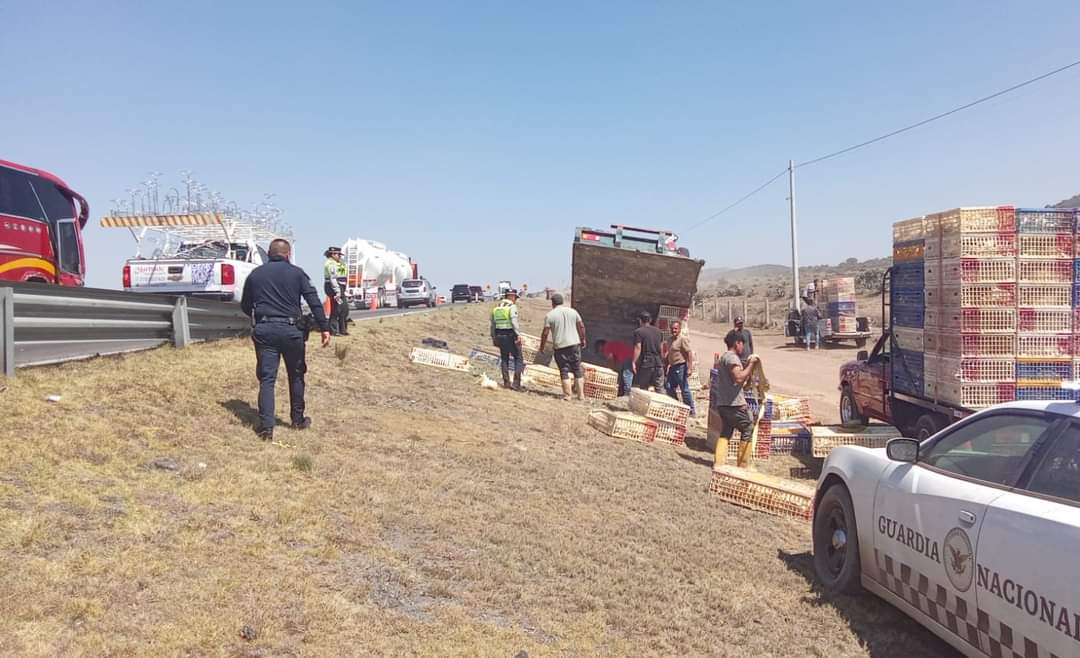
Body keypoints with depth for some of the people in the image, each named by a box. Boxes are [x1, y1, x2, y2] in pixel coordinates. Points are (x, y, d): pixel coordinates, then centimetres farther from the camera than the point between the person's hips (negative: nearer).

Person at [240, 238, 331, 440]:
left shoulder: (255, 274, 11)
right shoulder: (296, 273, 3)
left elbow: (245, 306, 18)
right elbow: (314, 301, -6)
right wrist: (324, 328, -5)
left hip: (263, 330, 2)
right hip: (289, 329, -1)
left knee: (267, 378, 3)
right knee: (296, 375, 16)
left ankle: (266, 426, -5)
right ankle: (298, 419, 26)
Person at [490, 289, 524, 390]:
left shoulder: (496, 307, 12)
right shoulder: (512, 306, -9)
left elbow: (492, 324, 15)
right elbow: (514, 321, -21)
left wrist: (493, 337, 22)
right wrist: (518, 335, -24)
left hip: (499, 335, 6)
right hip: (510, 335, -6)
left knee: (504, 359, 16)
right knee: (518, 359, 2)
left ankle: (506, 382, 15)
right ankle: (516, 383, -6)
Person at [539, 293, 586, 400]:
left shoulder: (550, 315, -3)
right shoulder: (573, 311, 7)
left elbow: (545, 333, -6)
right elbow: (581, 326, 6)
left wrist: (542, 346, 5)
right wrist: (583, 340, 17)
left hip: (560, 346, -3)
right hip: (574, 344, 3)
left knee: (564, 371, 4)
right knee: (578, 370, 10)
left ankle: (567, 395, 2)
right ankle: (581, 394, 12)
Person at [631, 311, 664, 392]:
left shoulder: (638, 331, -4)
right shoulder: (658, 331, 14)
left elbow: (638, 348, -12)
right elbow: (661, 348, 15)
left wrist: (634, 362, -13)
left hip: (645, 363, -5)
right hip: (658, 363, 5)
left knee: (643, 388, 0)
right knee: (659, 388, 4)